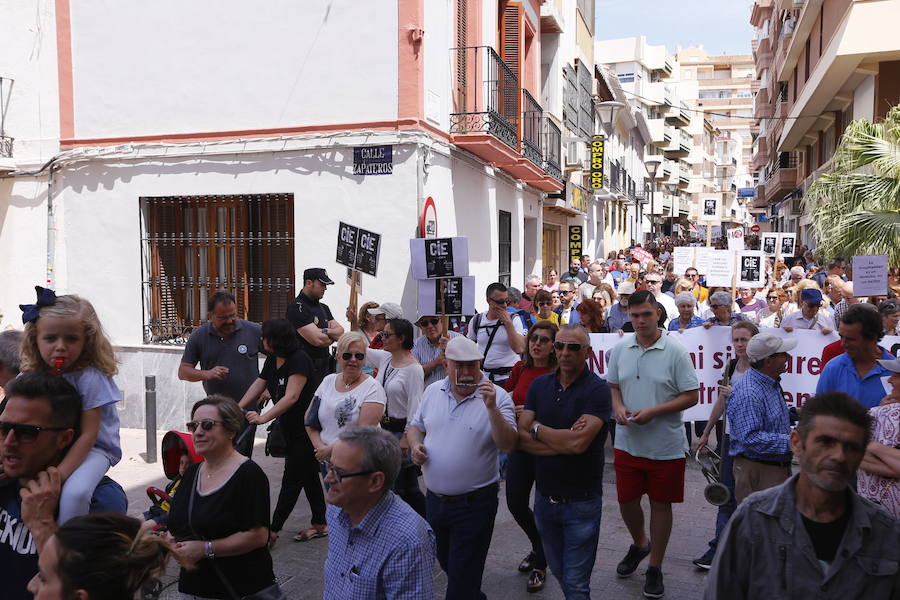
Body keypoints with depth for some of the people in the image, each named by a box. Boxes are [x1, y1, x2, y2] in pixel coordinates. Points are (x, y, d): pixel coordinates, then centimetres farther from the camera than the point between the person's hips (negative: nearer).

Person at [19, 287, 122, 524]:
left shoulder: (89, 377, -19)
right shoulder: (31, 377, -2)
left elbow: (88, 434, -20)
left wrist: (59, 474, -25)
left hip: (92, 448, -6)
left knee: (75, 492, -31)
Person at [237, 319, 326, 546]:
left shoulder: (299, 360, -23)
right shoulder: (272, 359, 5)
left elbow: (291, 396, -30)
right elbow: (259, 384, 9)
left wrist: (263, 418, -35)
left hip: (306, 428, -9)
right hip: (290, 427, 9)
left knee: (292, 480, -1)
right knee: (308, 476, 16)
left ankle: (273, 531, 5)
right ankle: (320, 524, 26)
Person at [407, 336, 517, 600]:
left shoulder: (497, 396, -13)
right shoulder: (432, 392, 3)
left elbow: (508, 445, -21)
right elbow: (416, 427, 15)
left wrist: (491, 408, -33)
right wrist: (415, 445, -6)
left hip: (474, 504, -6)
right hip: (435, 498, 6)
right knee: (445, 562, 26)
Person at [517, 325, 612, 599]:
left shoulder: (597, 389, -14)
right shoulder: (540, 385, 2)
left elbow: (578, 442, -26)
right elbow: (520, 438, -7)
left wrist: (537, 428, -12)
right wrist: (563, 442, -20)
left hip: (581, 502, -5)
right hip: (545, 497, 5)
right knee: (559, 572, 21)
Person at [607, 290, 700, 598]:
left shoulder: (675, 351, -11)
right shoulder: (620, 348, 1)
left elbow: (691, 396, -11)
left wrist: (653, 412, -21)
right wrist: (617, 407, -10)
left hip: (665, 445, -3)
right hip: (627, 442, 4)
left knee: (661, 503, 10)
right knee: (626, 501, 13)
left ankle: (655, 567, 27)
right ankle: (639, 544, 43)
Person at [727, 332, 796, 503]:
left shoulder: (772, 383, 12)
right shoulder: (748, 394, -24)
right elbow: (751, 438, -29)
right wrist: (790, 442, -27)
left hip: (779, 468, 10)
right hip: (756, 471, -10)